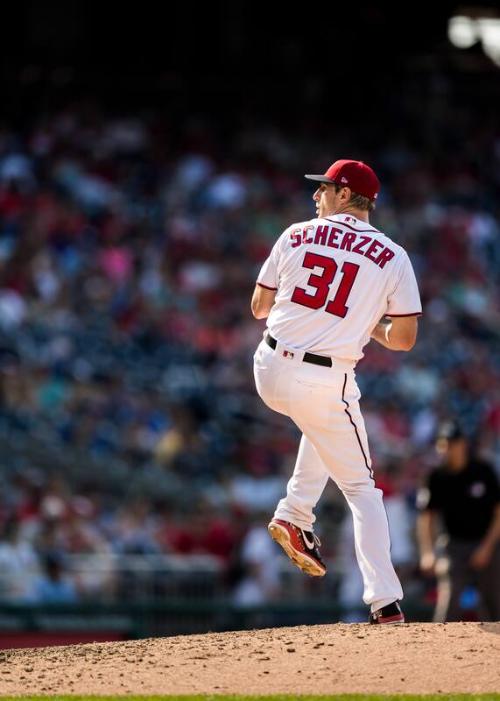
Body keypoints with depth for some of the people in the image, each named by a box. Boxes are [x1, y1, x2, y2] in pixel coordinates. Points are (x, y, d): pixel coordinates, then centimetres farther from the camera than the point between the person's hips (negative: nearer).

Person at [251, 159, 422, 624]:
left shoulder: (297, 236, 3)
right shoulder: (393, 258, -1)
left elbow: (259, 307, 10)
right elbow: (405, 338, -3)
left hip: (270, 374, 3)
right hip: (325, 384, -3)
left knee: (326, 415, 37)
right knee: (361, 488, 9)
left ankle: (295, 516, 23)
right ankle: (385, 602, -3)